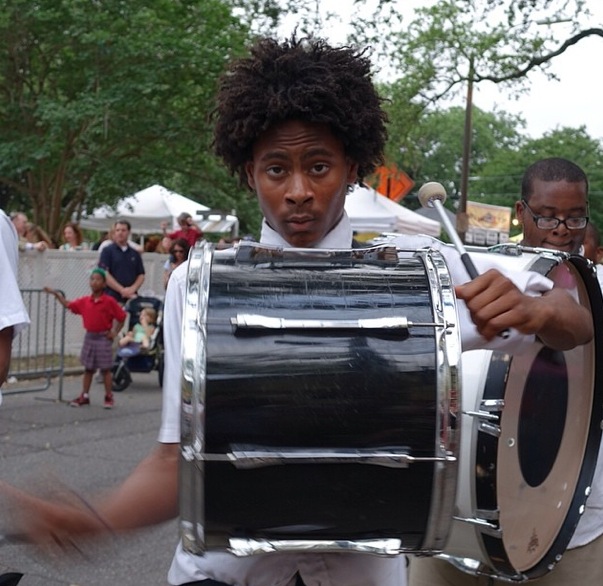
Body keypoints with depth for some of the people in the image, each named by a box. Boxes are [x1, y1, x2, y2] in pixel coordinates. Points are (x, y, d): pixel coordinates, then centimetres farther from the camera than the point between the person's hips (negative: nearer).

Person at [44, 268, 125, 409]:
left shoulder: (109, 301, -11)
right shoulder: (84, 301, 3)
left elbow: (121, 317, -6)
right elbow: (68, 305, 11)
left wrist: (114, 332, -7)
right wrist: (56, 294, 5)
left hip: (103, 338, -5)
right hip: (89, 337, 5)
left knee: (105, 369, 3)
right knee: (88, 368, 12)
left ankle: (108, 397, 12)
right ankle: (84, 396, 19)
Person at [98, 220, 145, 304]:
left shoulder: (135, 254, 16)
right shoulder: (107, 251, 4)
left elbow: (141, 275, 13)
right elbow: (104, 274, -5)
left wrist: (133, 288, -7)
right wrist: (122, 290, -12)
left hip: (131, 297, 3)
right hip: (113, 297, -3)